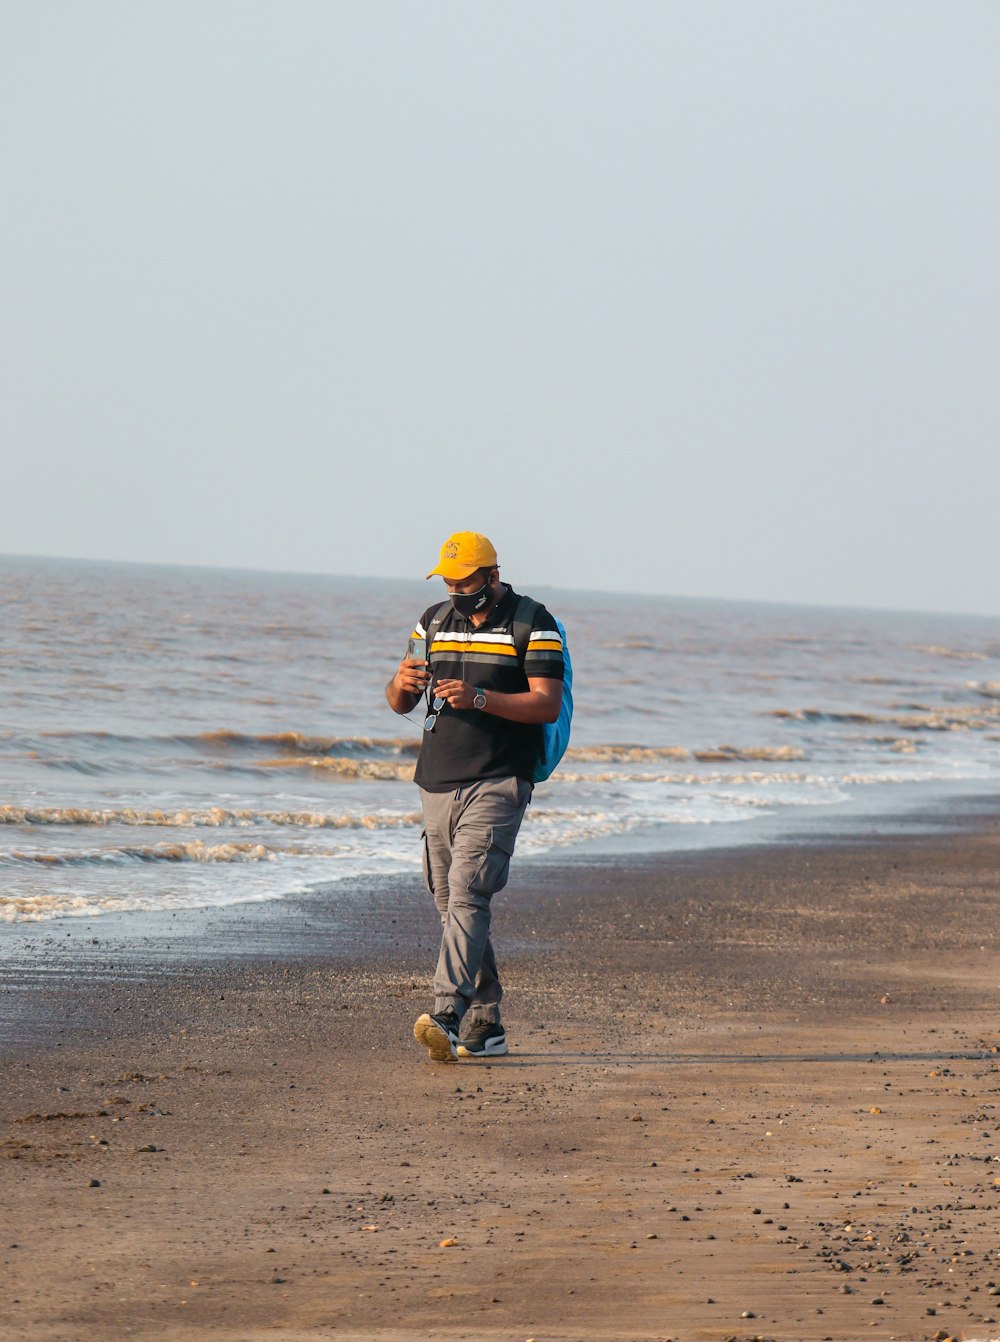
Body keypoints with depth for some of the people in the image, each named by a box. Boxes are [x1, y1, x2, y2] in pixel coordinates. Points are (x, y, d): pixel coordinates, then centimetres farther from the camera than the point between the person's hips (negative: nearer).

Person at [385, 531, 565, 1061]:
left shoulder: (532, 624, -3)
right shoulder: (434, 621, 15)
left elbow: (548, 705, -12)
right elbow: (398, 704, 15)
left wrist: (480, 698, -25)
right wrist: (401, 683, -9)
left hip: (497, 785, -6)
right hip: (438, 784, 7)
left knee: (467, 895, -20)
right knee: (451, 905, 7)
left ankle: (448, 1016, -31)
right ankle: (484, 1027, 15)